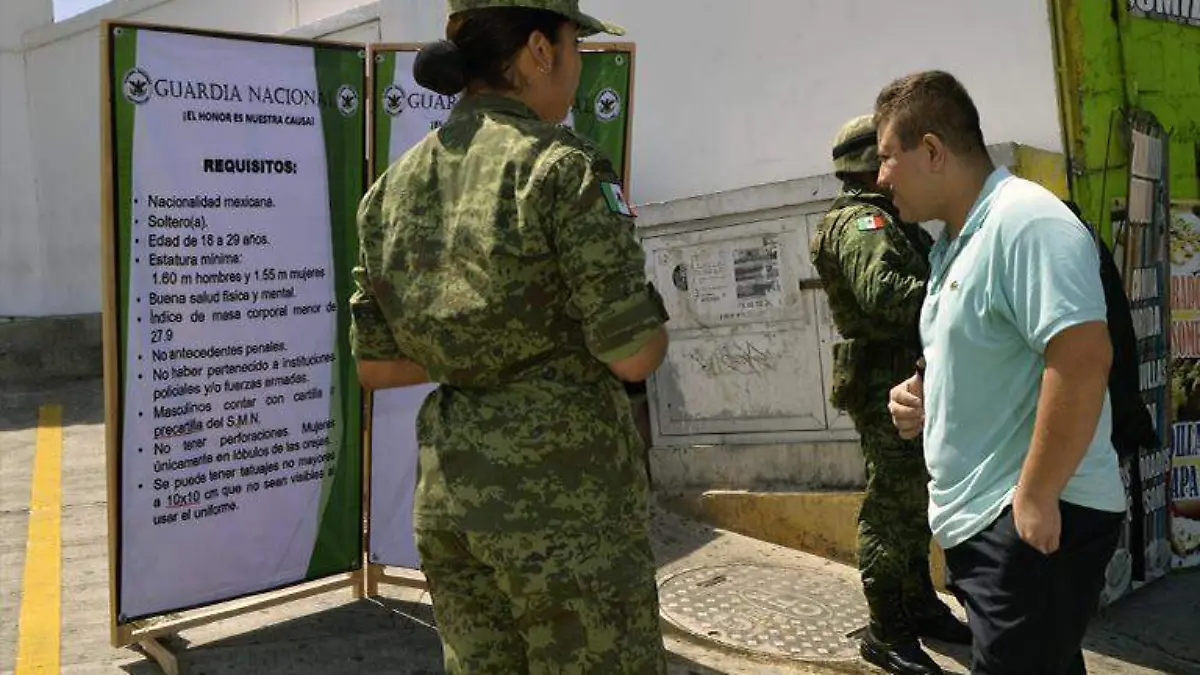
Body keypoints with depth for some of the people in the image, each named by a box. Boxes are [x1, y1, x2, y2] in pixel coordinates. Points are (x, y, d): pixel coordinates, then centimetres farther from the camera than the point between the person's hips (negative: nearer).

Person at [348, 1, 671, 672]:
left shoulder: (398, 187, 6)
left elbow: (375, 365, 9)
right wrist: (647, 317, 5)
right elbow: (634, 355, -16)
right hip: (565, 494, -6)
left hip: (449, 488, 7)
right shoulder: (562, 167, -13)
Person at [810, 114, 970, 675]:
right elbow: (883, 294, -31)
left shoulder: (883, 220, 19)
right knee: (893, 507, -3)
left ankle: (920, 606, 34)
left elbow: (914, 285, 18)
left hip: (908, 379, 11)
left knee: (914, 501, 20)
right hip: (887, 385, -11)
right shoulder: (861, 222, -15)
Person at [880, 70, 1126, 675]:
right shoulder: (956, 239, 14)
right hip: (980, 516, 9)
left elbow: (1082, 358, -27)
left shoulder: (1025, 221, -17)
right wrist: (924, 392, 5)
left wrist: (1035, 499, -24)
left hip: (1033, 520, -9)